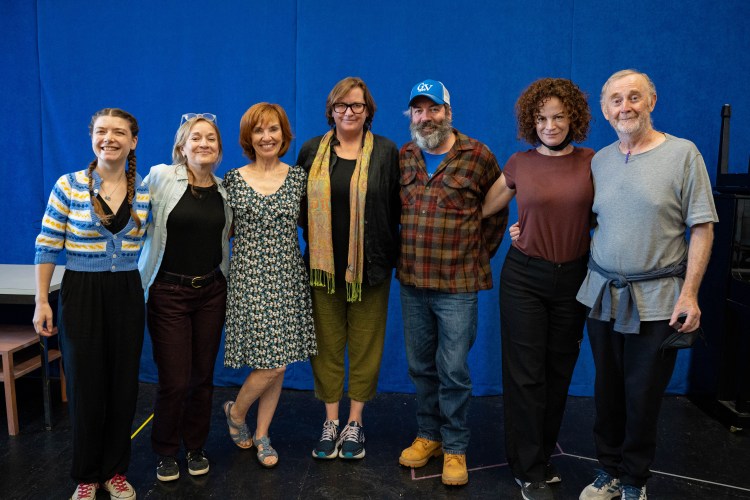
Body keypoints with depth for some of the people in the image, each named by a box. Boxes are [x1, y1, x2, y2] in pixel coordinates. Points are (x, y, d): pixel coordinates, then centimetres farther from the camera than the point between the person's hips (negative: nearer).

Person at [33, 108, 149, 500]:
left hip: (127, 294, 2)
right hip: (81, 294, -2)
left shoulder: (145, 191, 2)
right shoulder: (68, 186, -5)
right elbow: (47, 247, -3)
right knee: (85, 385, 6)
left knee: (124, 385, 8)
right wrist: (41, 301, -5)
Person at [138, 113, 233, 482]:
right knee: (174, 381, -1)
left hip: (211, 291, 4)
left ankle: (196, 446, 31)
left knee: (203, 376, 11)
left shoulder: (224, 189, 5)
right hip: (169, 292, -4)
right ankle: (165, 452, 24)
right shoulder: (160, 178, -8)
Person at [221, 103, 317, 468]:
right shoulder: (233, 179, 0)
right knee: (271, 364, -7)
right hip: (249, 277, -3)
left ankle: (261, 436, 27)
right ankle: (236, 411, 24)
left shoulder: (298, 177, 5)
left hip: (288, 277, 3)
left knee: (278, 363, 8)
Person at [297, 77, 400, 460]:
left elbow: (395, 209, 0)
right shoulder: (312, 151, 7)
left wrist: (388, 254, -7)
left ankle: (355, 423, 23)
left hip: (368, 266, -1)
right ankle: (331, 422, 22)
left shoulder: (386, 152, 2)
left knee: (365, 344, 7)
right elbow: (299, 205, 11)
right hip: (324, 265, 2)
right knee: (326, 344, 7)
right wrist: (314, 241, 0)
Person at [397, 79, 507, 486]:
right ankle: (428, 435, 31)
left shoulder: (478, 156, -5)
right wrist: (405, 254, 11)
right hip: (411, 282, 4)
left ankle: (454, 448, 20)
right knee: (420, 366, 14)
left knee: (453, 371, 2)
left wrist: (478, 254, 4)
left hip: (457, 284, -4)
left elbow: (496, 211, 5)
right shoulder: (403, 158, 6)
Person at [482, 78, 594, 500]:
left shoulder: (591, 162, 1)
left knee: (559, 370, 12)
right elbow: (482, 209, 7)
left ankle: (544, 455, 31)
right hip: (525, 277, -1)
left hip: (572, 278, 2)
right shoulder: (519, 165, 0)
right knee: (526, 373, 0)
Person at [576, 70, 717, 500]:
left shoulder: (683, 153, -5)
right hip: (602, 294, 4)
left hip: (656, 301, -4)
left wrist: (689, 294, -12)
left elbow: (703, 228, -7)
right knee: (607, 394, 13)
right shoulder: (599, 161, 8)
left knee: (642, 398, 6)